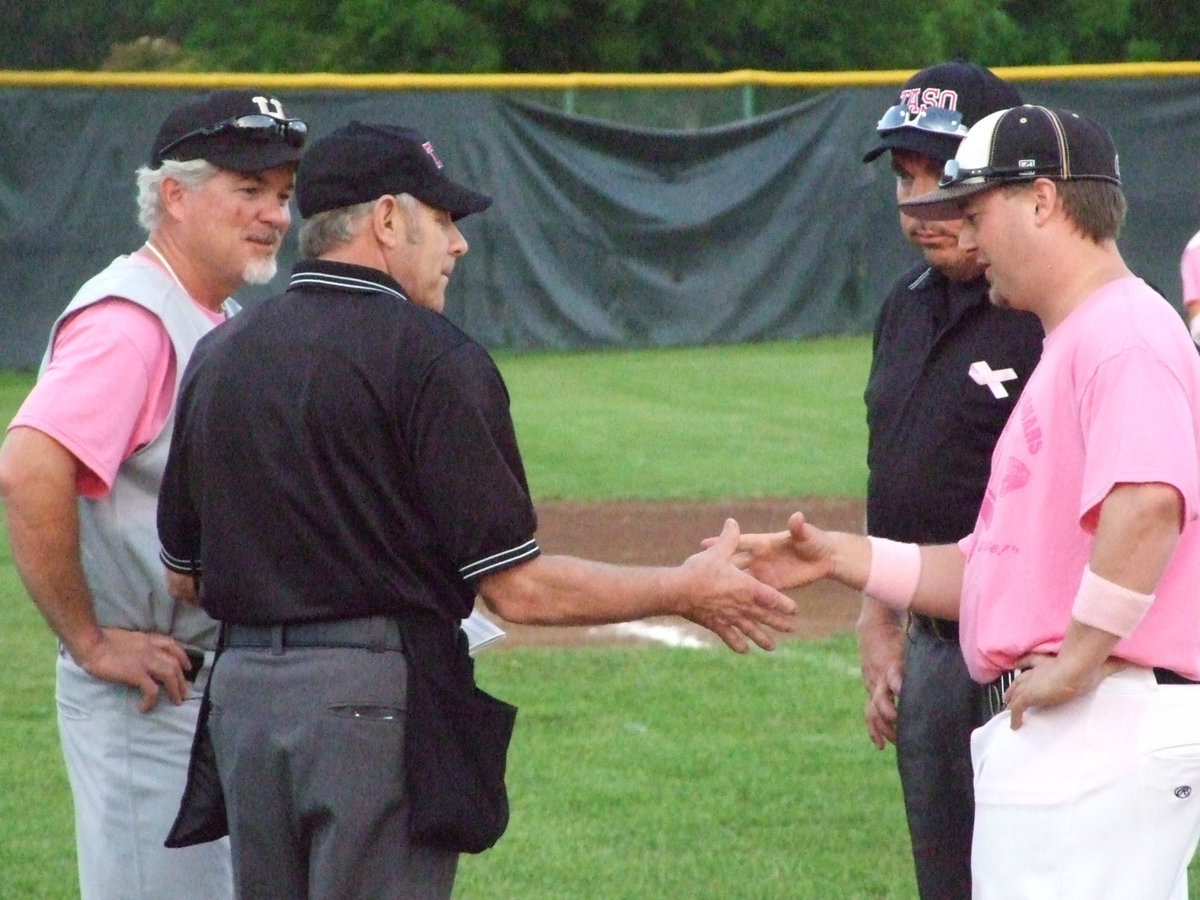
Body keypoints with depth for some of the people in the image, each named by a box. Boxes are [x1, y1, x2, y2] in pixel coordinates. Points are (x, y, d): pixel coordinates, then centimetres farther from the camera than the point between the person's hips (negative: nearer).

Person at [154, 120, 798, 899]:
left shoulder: (218, 356, 10)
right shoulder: (429, 357, -11)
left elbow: (183, 574, 15)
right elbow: (517, 588, -12)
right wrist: (684, 592, 0)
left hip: (242, 689, 7)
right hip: (378, 692, -7)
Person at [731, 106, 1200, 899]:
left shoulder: (1127, 333, -11)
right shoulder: (1064, 348, 23)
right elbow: (998, 568, 24)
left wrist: (1076, 663, -24)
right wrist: (841, 556, 16)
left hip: (1110, 728, -11)